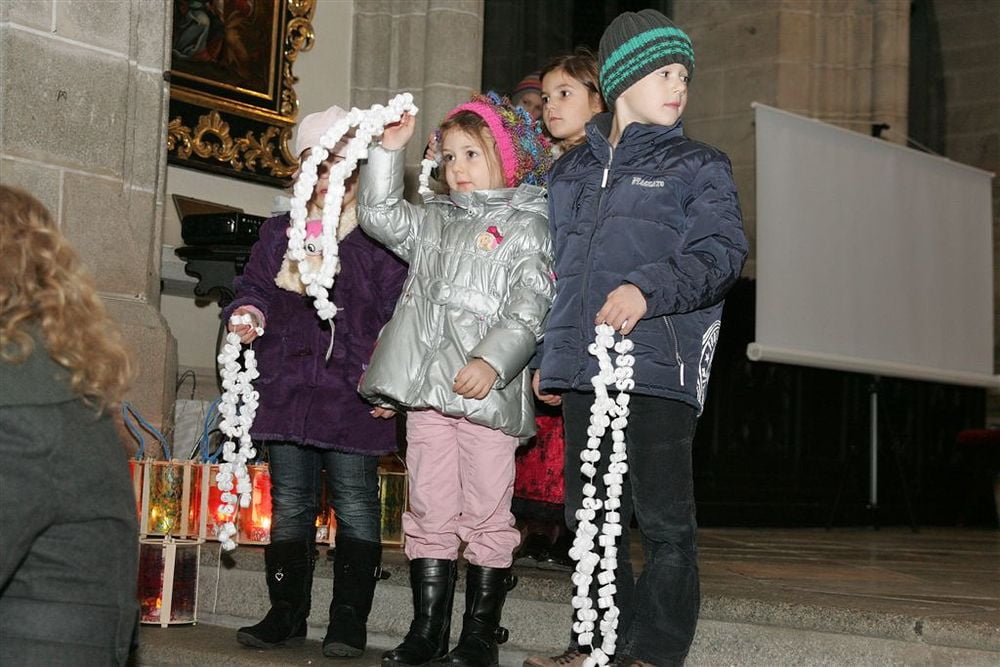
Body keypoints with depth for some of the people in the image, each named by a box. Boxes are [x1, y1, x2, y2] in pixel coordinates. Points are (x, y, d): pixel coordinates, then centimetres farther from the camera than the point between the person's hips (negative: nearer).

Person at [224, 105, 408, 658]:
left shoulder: (380, 240, -1)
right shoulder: (279, 233, 14)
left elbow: (398, 315, -2)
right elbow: (255, 287, 19)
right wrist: (248, 313, -4)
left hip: (352, 395, -4)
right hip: (286, 391, 5)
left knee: (355, 507, 0)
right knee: (289, 505, 11)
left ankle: (348, 622, 8)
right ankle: (286, 614, 21)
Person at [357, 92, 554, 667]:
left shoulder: (528, 226, 2)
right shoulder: (436, 222, 21)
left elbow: (528, 309, -8)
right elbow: (380, 215, 15)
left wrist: (494, 361, -21)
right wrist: (390, 149, 9)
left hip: (486, 392, -5)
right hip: (427, 388, 5)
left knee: (487, 514, 0)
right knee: (430, 511, 8)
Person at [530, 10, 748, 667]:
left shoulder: (699, 166, 7)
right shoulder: (570, 172, 20)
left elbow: (720, 253, -8)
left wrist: (648, 289, -23)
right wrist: (549, 356, 20)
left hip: (658, 367, -5)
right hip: (582, 369, 5)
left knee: (664, 520, -5)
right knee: (591, 518, 11)